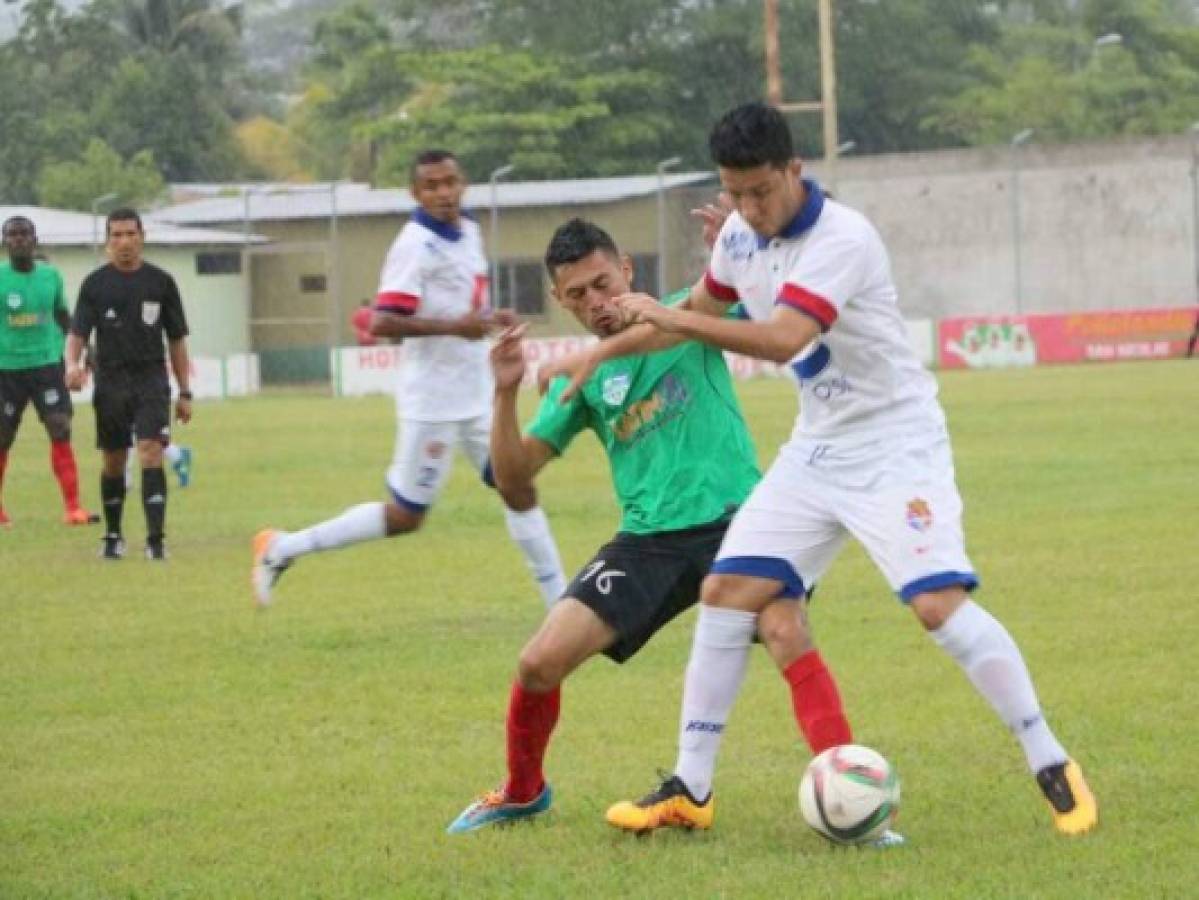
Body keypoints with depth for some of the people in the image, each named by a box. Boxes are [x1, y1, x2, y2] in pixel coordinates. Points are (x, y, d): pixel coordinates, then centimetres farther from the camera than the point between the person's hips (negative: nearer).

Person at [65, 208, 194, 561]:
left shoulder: (161, 282, 3)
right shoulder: (95, 284, 2)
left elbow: (176, 340, 8)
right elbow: (78, 333, -4)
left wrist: (184, 392, 6)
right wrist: (72, 363, -26)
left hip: (151, 379, -1)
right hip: (110, 382, 1)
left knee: (151, 453, -16)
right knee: (113, 463, 9)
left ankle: (156, 538, -18)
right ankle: (113, 536, 25)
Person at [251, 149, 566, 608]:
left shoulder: (469, 232, 9)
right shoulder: (415, 245, -18)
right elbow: (382, 322, -27)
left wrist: (488, 318, 8)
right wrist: (454, 325, -30)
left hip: (476, 397, 8)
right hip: (432, 401, -8)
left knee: (519, 488, 8)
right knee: (405, 516, -2)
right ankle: (282, 548, 7)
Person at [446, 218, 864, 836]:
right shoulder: (580, 378, 11)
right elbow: (513, 477, 7)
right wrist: (505, 395, -9)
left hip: (734, 514, -4)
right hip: (649, 539, 4)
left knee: (786, 634, -32)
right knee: (538, 663, -4)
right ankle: (523, 793, 24)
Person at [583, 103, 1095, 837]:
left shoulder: (842, 239, -23)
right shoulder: (741, 236, 2)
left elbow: (784, 339, -35)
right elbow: (700, 312, 21)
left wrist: (674, 319, -32)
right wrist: (604, 353, 21)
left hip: (896, 445, -7)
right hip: (818, 448, 7)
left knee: (940, 604, -20)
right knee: (727, 592, -1)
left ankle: (1053, 768, -8)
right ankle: (691, 785, 8)